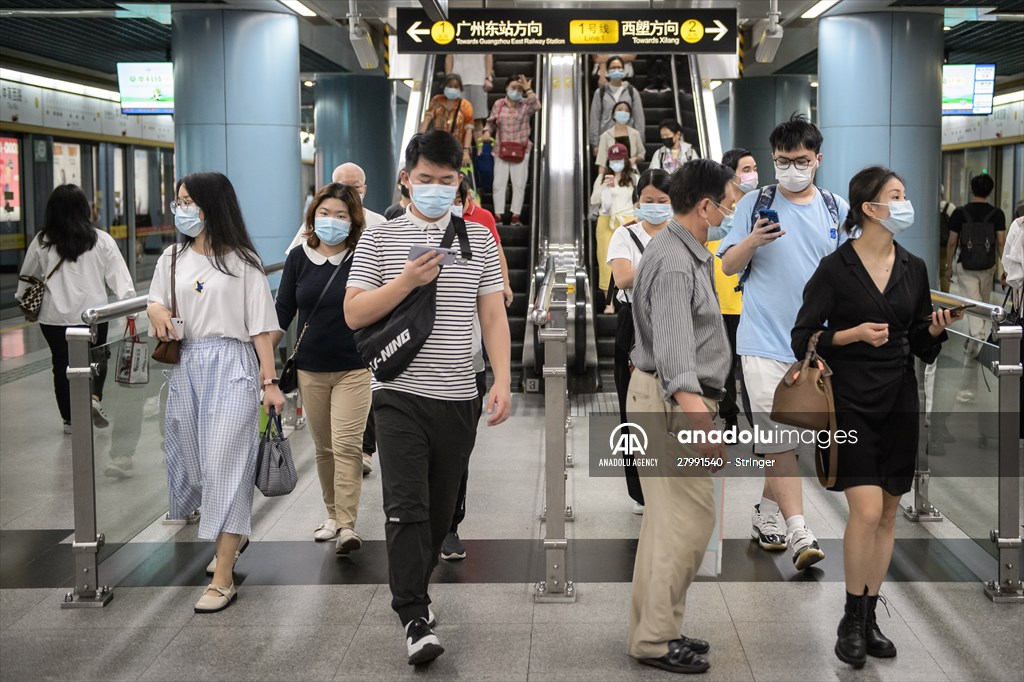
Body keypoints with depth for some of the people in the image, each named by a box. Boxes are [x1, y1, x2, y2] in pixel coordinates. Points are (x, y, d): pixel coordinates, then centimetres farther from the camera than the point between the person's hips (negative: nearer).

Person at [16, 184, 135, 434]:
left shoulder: (42, 242, -3)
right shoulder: (101, 240, -6)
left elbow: (27, 277, 10)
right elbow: (118, 275, -9)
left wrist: (23, 300, 26)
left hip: (55, 317, 1)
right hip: (93, 313, 0)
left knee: (62, 364, 13)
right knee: (96, 357, 18)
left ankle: (69, 420, 19)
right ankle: (95, 397, -6)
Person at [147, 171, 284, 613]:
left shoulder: (241, 262, -4)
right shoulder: (172, 259, 11)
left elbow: (260, 325, -4)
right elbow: (156, 303, 19)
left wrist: (269, 381, -7)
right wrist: (156, 313, -6)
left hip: (231, 367, -6)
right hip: (186, 366, 6)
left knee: (224, 463, -9)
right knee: (192, 458, 12)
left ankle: (223, 579, -8)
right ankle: (233, 534, 38)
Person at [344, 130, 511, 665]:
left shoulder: (478, 239, 8)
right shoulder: (378, 240, 3)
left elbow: (493, 316, 7)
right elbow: (353, 314, -3)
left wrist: (503, 381, -4)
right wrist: (407, 281, -16)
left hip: (458, 398, 3)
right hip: (400, 394, -2)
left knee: (440, 509, 11)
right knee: (406, 509, -9)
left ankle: (414, 589, 31)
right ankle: (415, 620, -6)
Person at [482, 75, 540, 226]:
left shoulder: (526, 105, -1)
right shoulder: (499, 104, 5)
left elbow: (536, 106, -22)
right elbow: (491, 121, 13)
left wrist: (528, 90, -25)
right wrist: (487, 131, -6)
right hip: (501, 150, 1)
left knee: (519, 184, 1)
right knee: (499, 183, 2)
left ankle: (516, 215, 7)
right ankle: (498, 214, 7)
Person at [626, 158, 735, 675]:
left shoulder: (686, 253, 12)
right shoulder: (675, 263, -22)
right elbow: (673, 341, -37)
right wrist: (692, 406, -49)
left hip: (671, 398, 11)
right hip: (672, 400, -11)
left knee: (668, 517, 14)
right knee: (687, 519, -8)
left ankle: (653, 630, 22)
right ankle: (657, 639, -2)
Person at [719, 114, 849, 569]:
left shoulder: (837, 209, 9)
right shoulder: (754, 204, 2)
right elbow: (727, 267, 2)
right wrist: (752, 241, -17)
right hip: (763, 339, -3)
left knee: (784, 436, 12)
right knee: (778, 436, -11)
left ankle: (766, 514, 27)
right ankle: (798, 532, -11)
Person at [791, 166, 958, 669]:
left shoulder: (914, 268, 7)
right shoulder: (834, 268, -8)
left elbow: (923, 348, 12)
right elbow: (802, 340, -7)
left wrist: (936, 329, -8)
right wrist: (855, 333, -20)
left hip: (899, 403, 5)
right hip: (850, 403, -5)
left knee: (888, 513, 8)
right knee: (866, 509, -13)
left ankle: (870, 617, 20)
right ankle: (852, 621, 4)